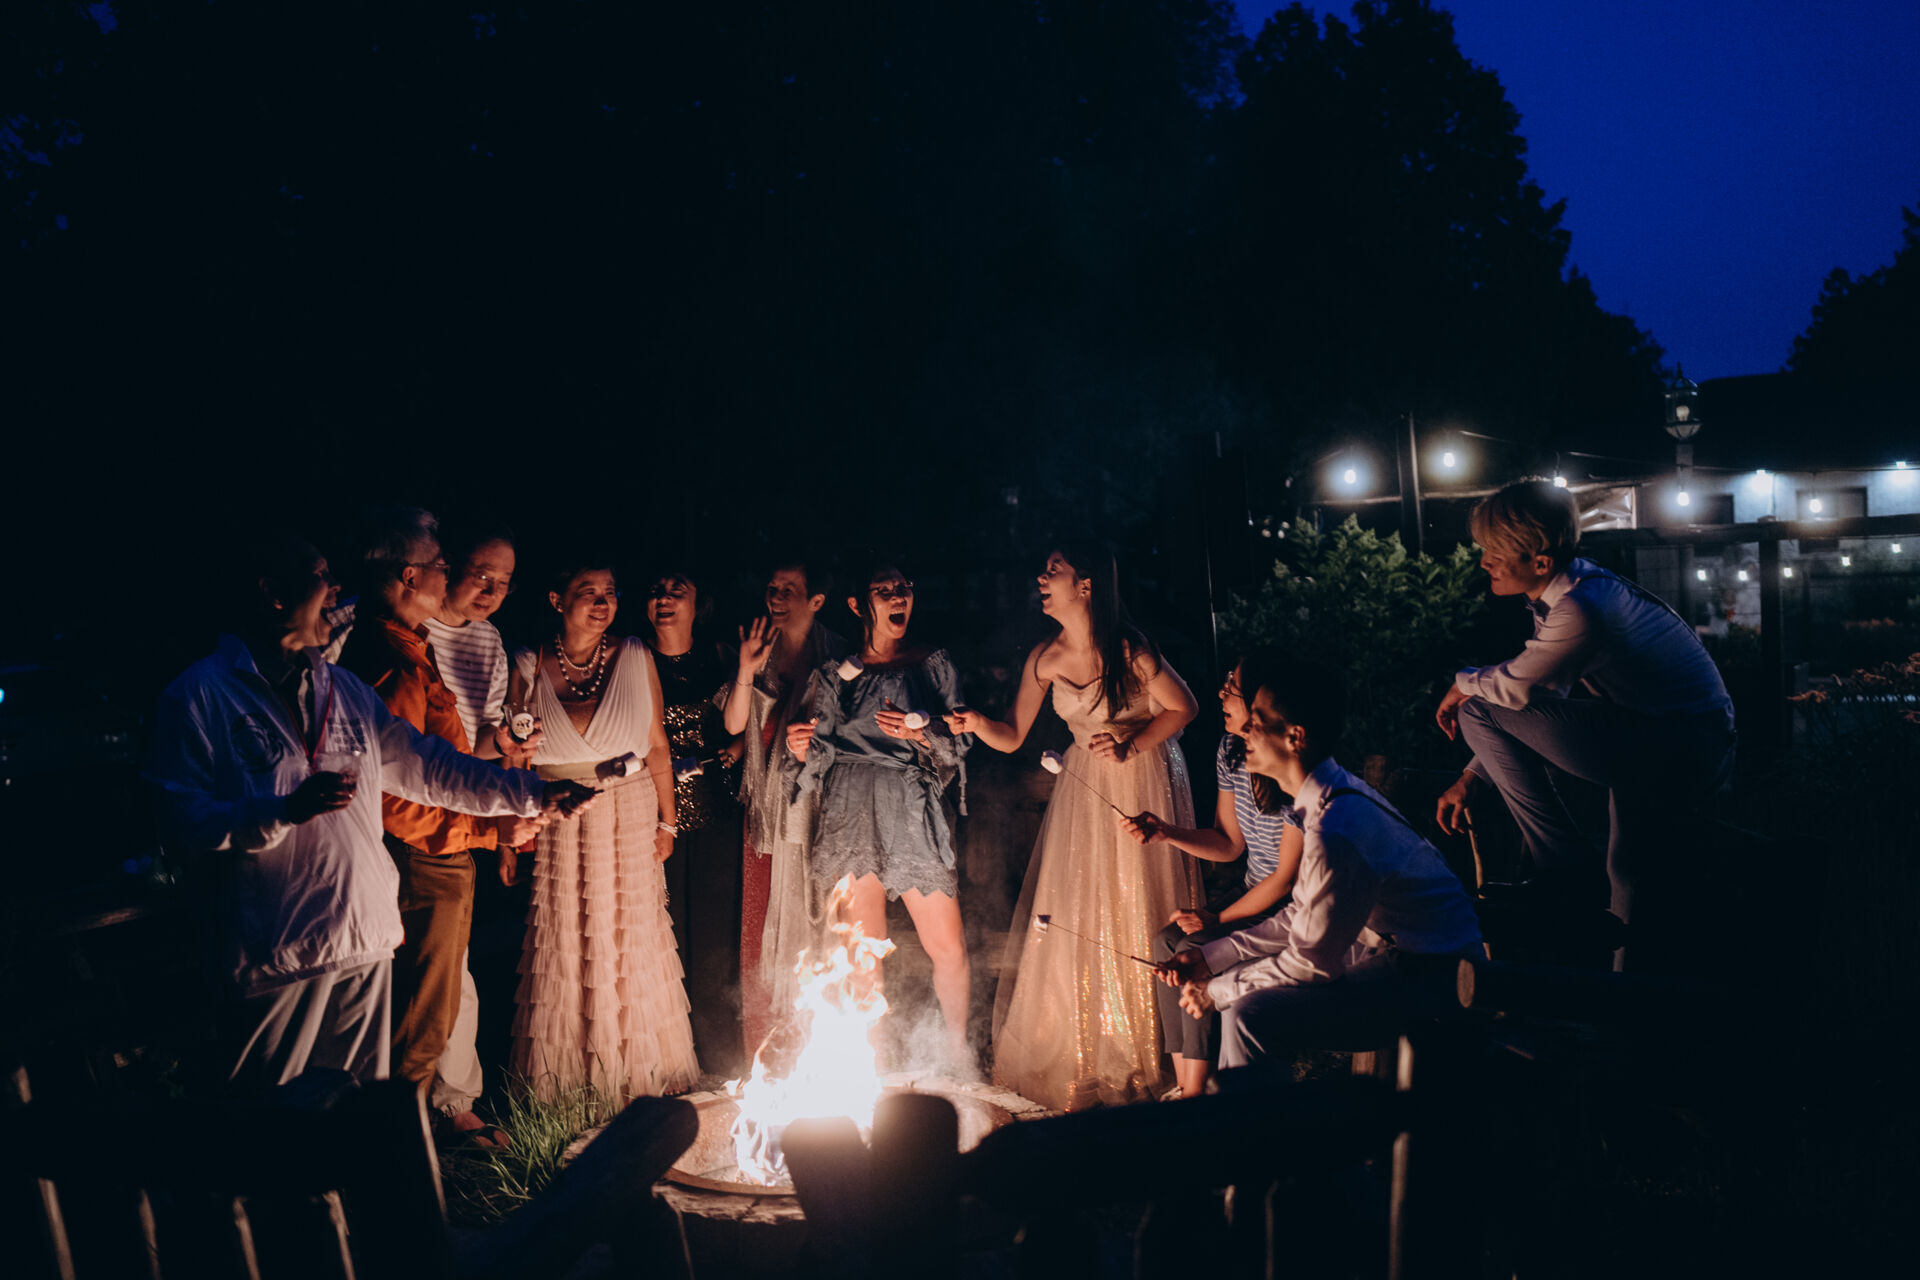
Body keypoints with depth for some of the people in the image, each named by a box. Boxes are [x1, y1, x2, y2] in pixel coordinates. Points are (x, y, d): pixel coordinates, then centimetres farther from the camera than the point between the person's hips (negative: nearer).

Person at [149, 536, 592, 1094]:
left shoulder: (345, 689, 16)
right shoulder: (200, 694, -4)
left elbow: (425, 766, 15)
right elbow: (180, 817, -12)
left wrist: (532, 793, 8)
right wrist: (285, 811, -25)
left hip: (368, 939, 6)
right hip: (275, 949, -6)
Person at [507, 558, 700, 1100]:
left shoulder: (636, 658, -1)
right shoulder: (529, 667, -2)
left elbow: (657, 747, 4)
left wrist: (665, 822, 4)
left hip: (630, 824, 0)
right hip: (559, 827, 0)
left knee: (631, 945, 7)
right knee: (563, 949, 6)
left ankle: (637, 1075, 24)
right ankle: (563, 1077, 22)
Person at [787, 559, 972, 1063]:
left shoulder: (933, 664, 15)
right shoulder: (833, 673, 14)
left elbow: (958, 745, 10)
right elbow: (818, 756, 14)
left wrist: (921, 731, -8)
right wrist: (801, 749, -8)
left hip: (914, 813, 0)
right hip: (850, 814, 0)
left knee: (948, 949, -3)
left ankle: (958, 1052, 20)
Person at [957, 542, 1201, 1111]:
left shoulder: (1128, 649, -17)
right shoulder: (1045, 659, -3)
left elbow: (1184, 707, -7)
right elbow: (1012, 737, -1)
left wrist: (1131, 746, -16)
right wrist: (976, 723, -20)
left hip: (1142, 782, -4)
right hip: (1085, 787, 4)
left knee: (1135, 913, 3)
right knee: (1072, 922, 6)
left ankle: (1142, 1056, 21)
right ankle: (1077, 1058, 22)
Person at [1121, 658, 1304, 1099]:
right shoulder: (1232, 750, 0)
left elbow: (1287, 877, -20)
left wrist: (1218, 918, -14)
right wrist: (1164, 831, -5)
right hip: (1255, 893, 8)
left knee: (1197, 952, -22)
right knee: (1167, 941, -10)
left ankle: (1196, 1091, -8)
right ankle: (1183, 1085, -3)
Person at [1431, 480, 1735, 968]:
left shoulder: (1580, 611, -27)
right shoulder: (1574, 584, 6)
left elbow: (1515, 686, -15)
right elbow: (1541, 690, 13)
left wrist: (1463, 685, 9)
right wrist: (1473, 775, 11)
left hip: (1684, 755, -10)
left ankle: (1566, 866, -3)